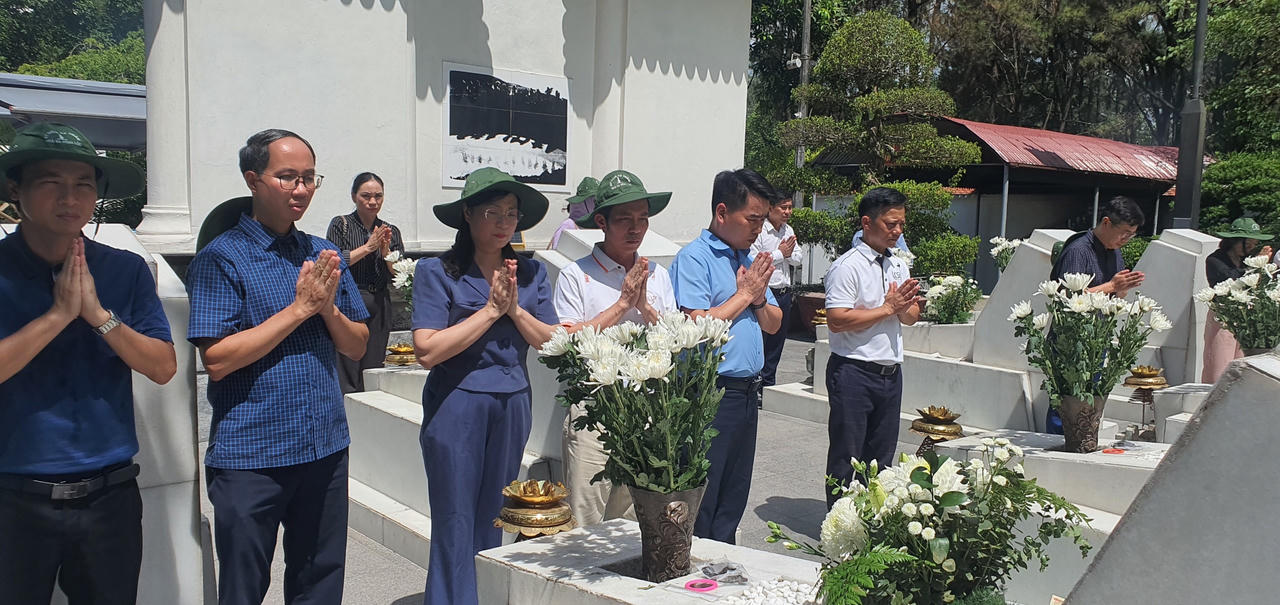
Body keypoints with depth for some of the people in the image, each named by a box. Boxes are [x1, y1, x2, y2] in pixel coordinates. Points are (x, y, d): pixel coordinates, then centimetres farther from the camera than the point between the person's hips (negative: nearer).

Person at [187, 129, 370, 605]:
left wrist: (328, 307, -12)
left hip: (326, 449, 5)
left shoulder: (324, 255, 9)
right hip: (250, 456, -4)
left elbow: (357, 347, 8)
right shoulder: (220, 258, -8)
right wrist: (300, 308, -17)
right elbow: (218, 360, -17)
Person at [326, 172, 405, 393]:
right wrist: (368, 247, -11)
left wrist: (386, 250, -8)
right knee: (346, 376, -8)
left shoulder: (391, 231, 13)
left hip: (379, 308, 4)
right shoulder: (340, 225, 4)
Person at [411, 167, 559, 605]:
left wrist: (515, 309, -12)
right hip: (457, 406, -4)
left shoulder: (531, 273, 7)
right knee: (455, 527, 3)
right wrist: (491, 309, -13)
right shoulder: (437, 272, -6)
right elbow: (427, 350, -16)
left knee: (492, 524, 15)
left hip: (513, 406, 4)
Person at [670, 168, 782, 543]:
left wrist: (758, 297, -3)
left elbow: (773, 325, 17)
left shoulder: (751, 260, 15)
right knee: (701, 504, 0)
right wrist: (744, 294, -10)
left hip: (747, 394, 8)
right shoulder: (694, 258, -10)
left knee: (733, 501, 16)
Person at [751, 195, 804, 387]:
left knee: (777, 341, 14)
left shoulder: (789, 231, 13)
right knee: (760, 340, -5)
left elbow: (799, 259, 16)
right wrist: (780, 253, -12)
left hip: (784, 293, 8)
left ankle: (769, 382, 24)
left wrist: (789, 254, -6)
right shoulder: (759, 231, -12)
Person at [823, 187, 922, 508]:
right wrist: (888, 308, -16)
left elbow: (911, 317, 14)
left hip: (891, 372, 7)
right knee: (846, 456, 3)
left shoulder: (900, 266, 13)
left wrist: (904, 305, -10)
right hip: (854, 372, -7)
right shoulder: (847, 267, -12)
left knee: (882, 457, 14)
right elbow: (837, 321, -22)